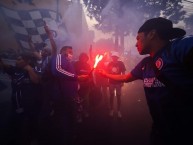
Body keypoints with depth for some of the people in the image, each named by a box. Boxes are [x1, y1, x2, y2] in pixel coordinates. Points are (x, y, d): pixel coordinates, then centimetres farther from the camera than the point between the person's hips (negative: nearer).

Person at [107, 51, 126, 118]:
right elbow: (107, 72, 5)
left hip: (118, 82, -2)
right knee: (111, 96, 9)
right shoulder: (110, 64, -1)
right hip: (111, 82, 2)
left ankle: (119, 111, 15)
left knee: (118, 96, 5)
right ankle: (111, 110, 21)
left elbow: (123, 73, -2)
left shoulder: (121, 63, -6)